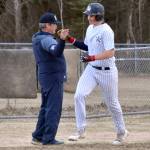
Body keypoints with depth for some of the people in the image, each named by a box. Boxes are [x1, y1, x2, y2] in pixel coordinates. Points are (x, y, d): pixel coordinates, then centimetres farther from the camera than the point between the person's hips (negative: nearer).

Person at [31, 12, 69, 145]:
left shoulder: (37, 38, 12)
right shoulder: (46, 39, -18)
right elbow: (56, 52, -39)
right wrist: (62, 39, -52)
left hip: (44, 77, 10)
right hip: (53, 77, -10)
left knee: (45, 108, 17)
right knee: (54, 109, -6)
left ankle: (38, 136, 20)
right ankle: (48, 138, -6)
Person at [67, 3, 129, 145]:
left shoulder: (106, 31, -19)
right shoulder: (90, 29, 6)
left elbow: (110, 53, -27)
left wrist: (93, 57, -37)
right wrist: (71, 40, 6)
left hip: (107, 71, -6)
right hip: (91, 69, 6)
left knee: (112, 103, 8)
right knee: (79, 95, -13)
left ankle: (121, 132, 29)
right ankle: (80, 130, -7)